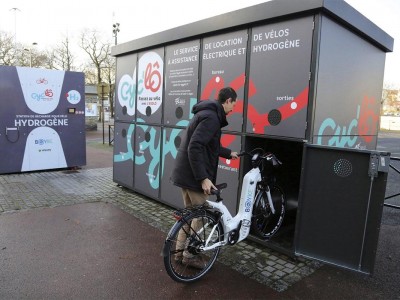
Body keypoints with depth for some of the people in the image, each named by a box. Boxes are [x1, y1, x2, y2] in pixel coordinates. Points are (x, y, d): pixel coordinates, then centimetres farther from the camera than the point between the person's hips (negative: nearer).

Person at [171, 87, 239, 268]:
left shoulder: (208, 113, 15)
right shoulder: (211, 117, -18)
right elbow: (194, 148, -27)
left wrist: (228, 153, 38)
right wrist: (203, 178, -29)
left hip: (185, 173, 10)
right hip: (193, 175, -10)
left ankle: (180, 251, 29)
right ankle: (190, 255, 17)